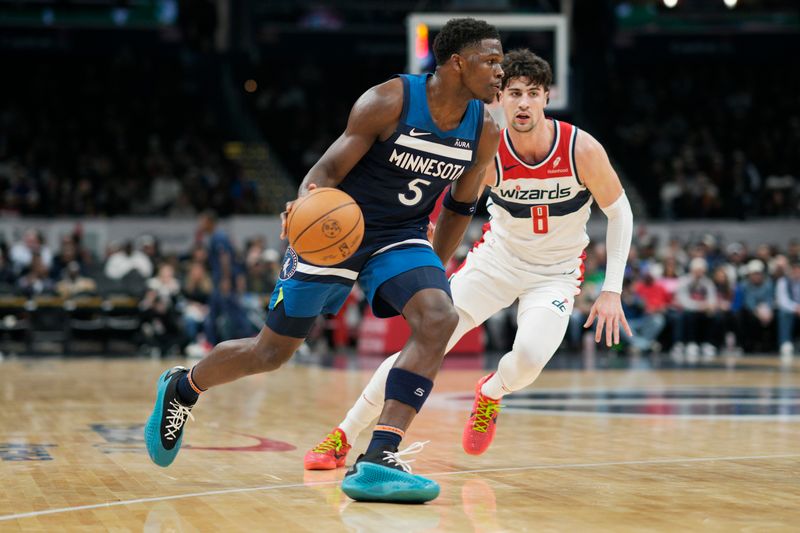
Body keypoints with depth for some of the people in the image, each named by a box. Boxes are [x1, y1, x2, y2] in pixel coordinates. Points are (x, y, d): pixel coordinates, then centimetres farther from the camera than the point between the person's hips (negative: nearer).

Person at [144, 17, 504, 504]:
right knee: (273, 350, 5)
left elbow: (461, 205, 10)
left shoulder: (485, 132, -6)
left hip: (400, 238, 4)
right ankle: (180, 388, 36)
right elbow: (328, 170, -18)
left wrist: (434, 273, 17)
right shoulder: (389, 102, -22)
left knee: (440, 319, -25)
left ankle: (378, 461, -27)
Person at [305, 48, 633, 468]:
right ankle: (342, 437, 3)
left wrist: (611, 290, -10)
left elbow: (619, 212, -6)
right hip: (497, 256, 1)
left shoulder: (581, 149, -21)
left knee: (530, 356, -29)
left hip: (556, 272, -1)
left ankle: (490, 393, 10)